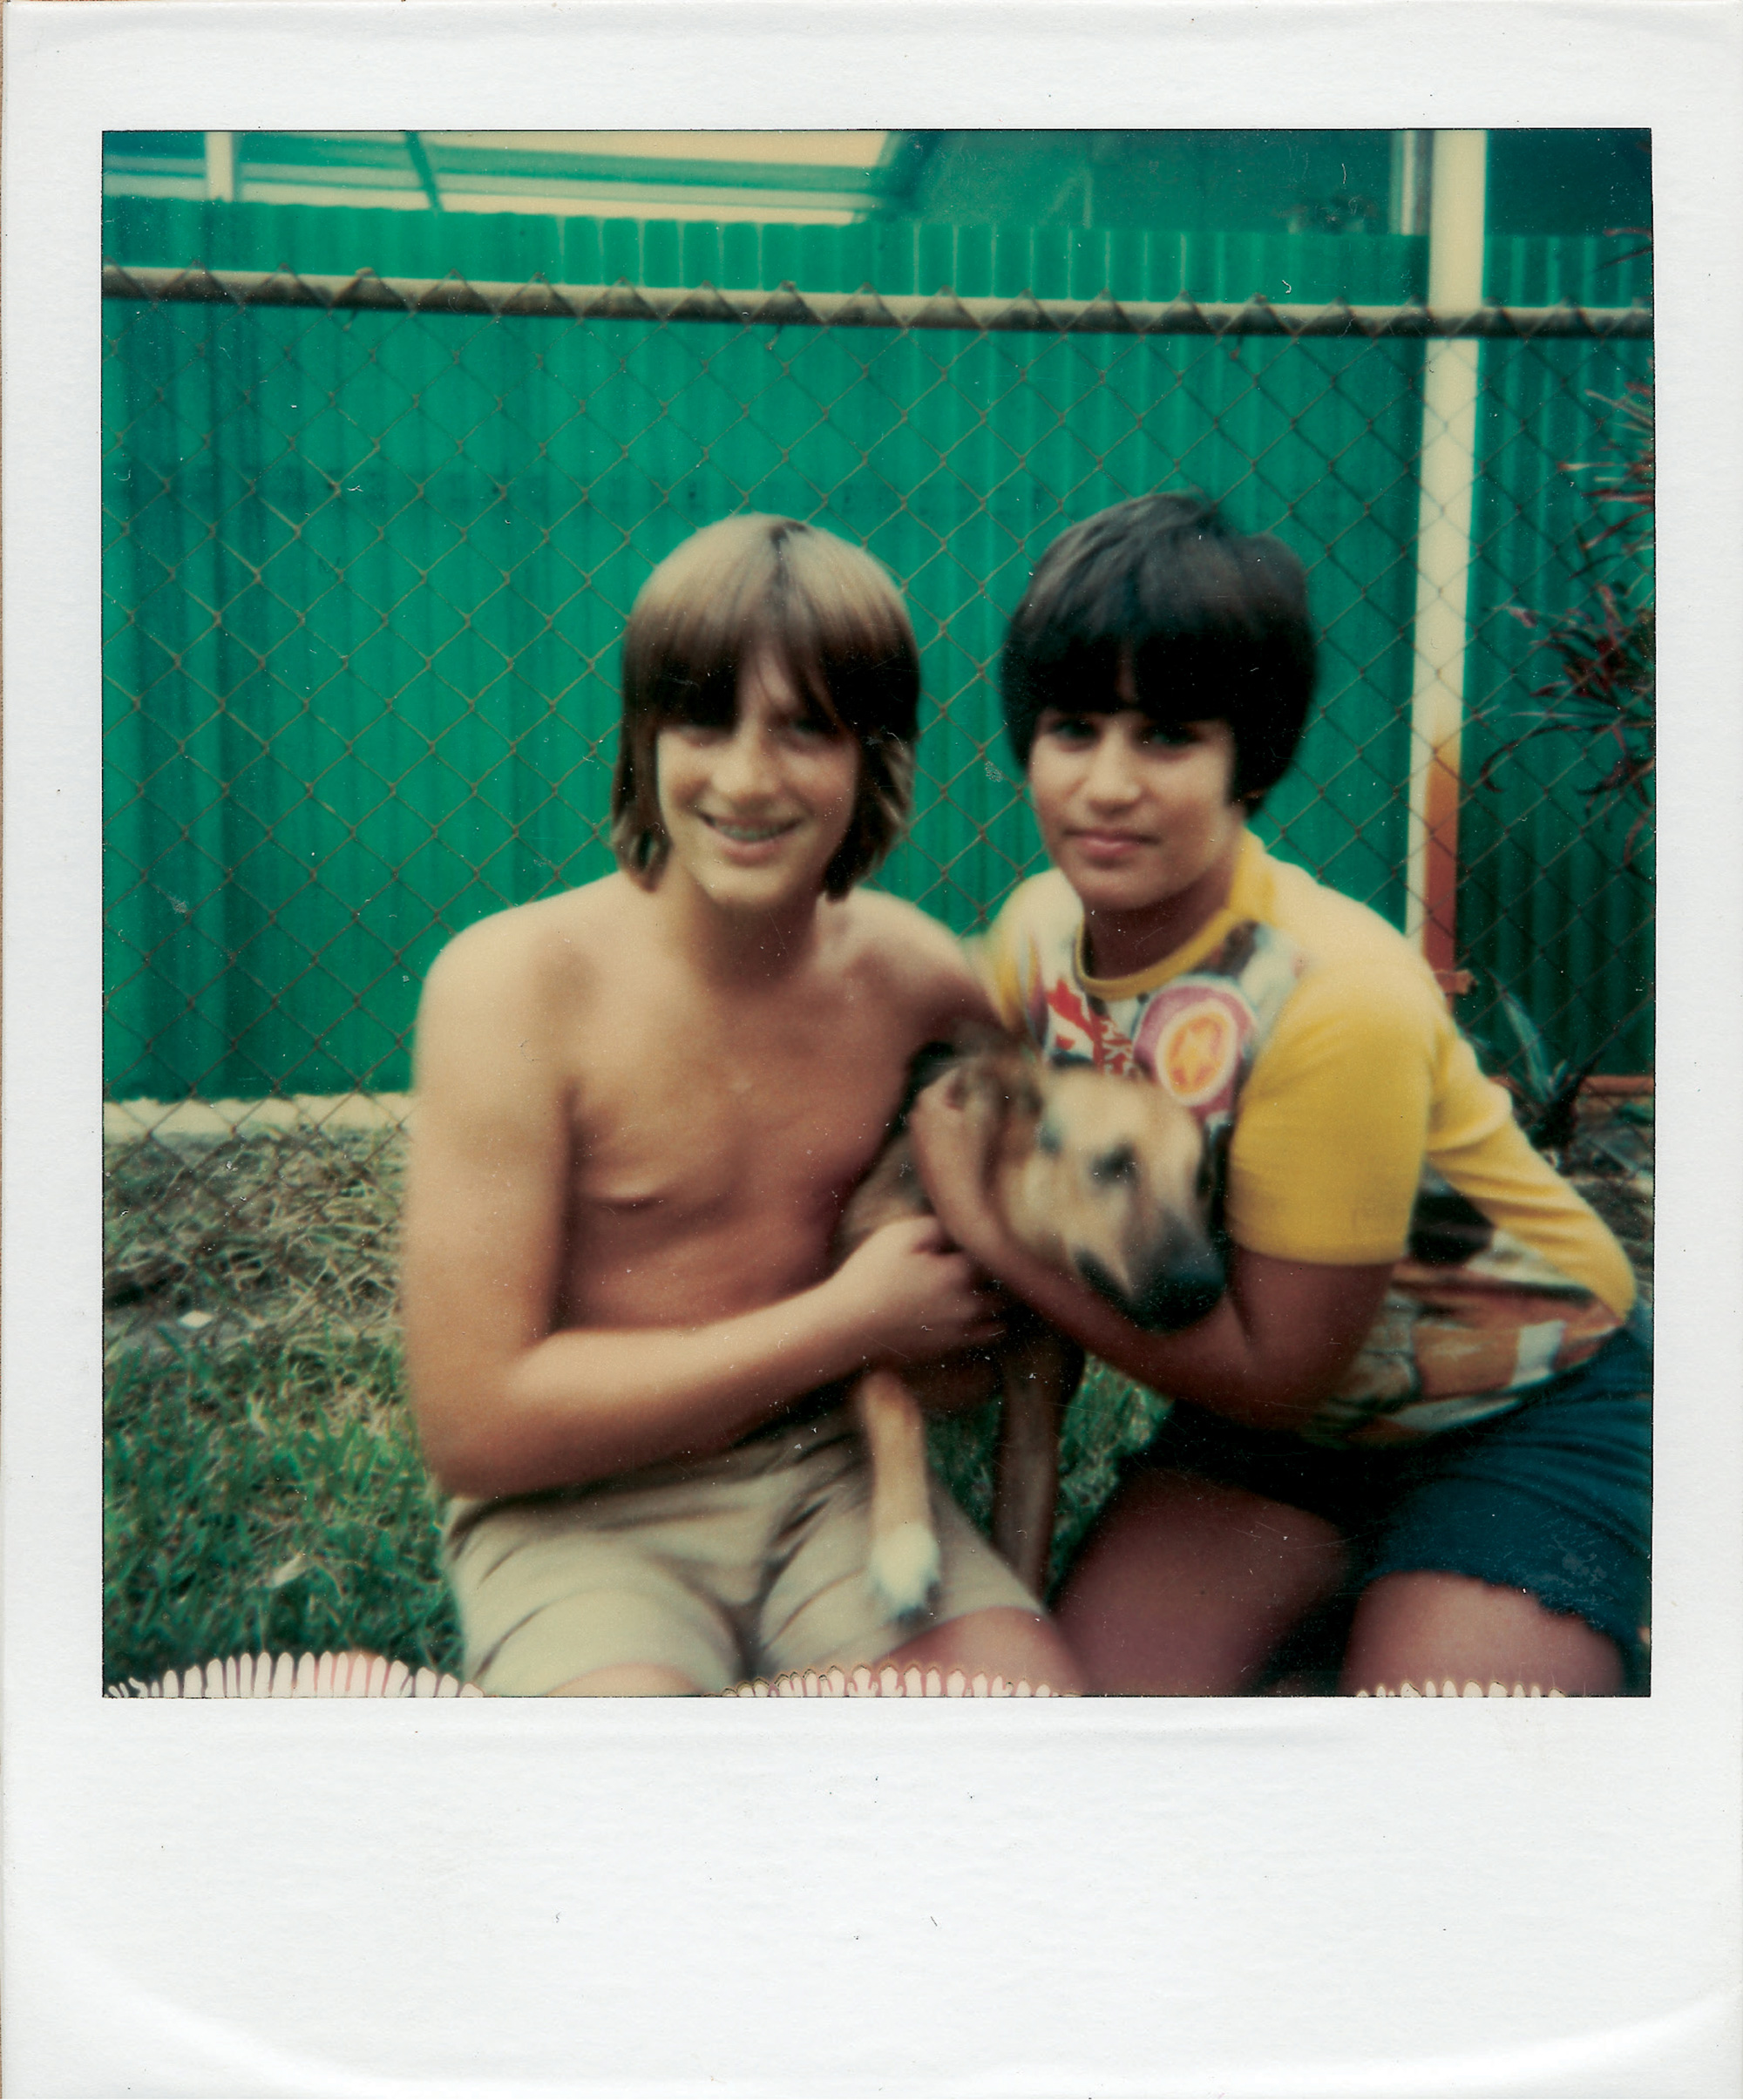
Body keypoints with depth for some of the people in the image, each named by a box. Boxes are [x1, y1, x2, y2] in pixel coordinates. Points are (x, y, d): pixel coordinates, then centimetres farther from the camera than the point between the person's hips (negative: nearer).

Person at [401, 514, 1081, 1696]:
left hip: (830, 1473, 4)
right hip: (580, 1513, -3)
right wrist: (849, 1322, -15)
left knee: (1036, 1685, -21)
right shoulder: (516, 983, -14)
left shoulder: (917, 977, -3)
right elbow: (474, 1427, -16)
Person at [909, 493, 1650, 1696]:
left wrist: (987, 1226, -25)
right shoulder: (1039, 932, -11)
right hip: (1272, 1415, 5)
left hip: (1516, 1418, -4)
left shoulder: (1335, 998, -30)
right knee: (1079, 1689, -11)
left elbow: (1278, 1371, -22)